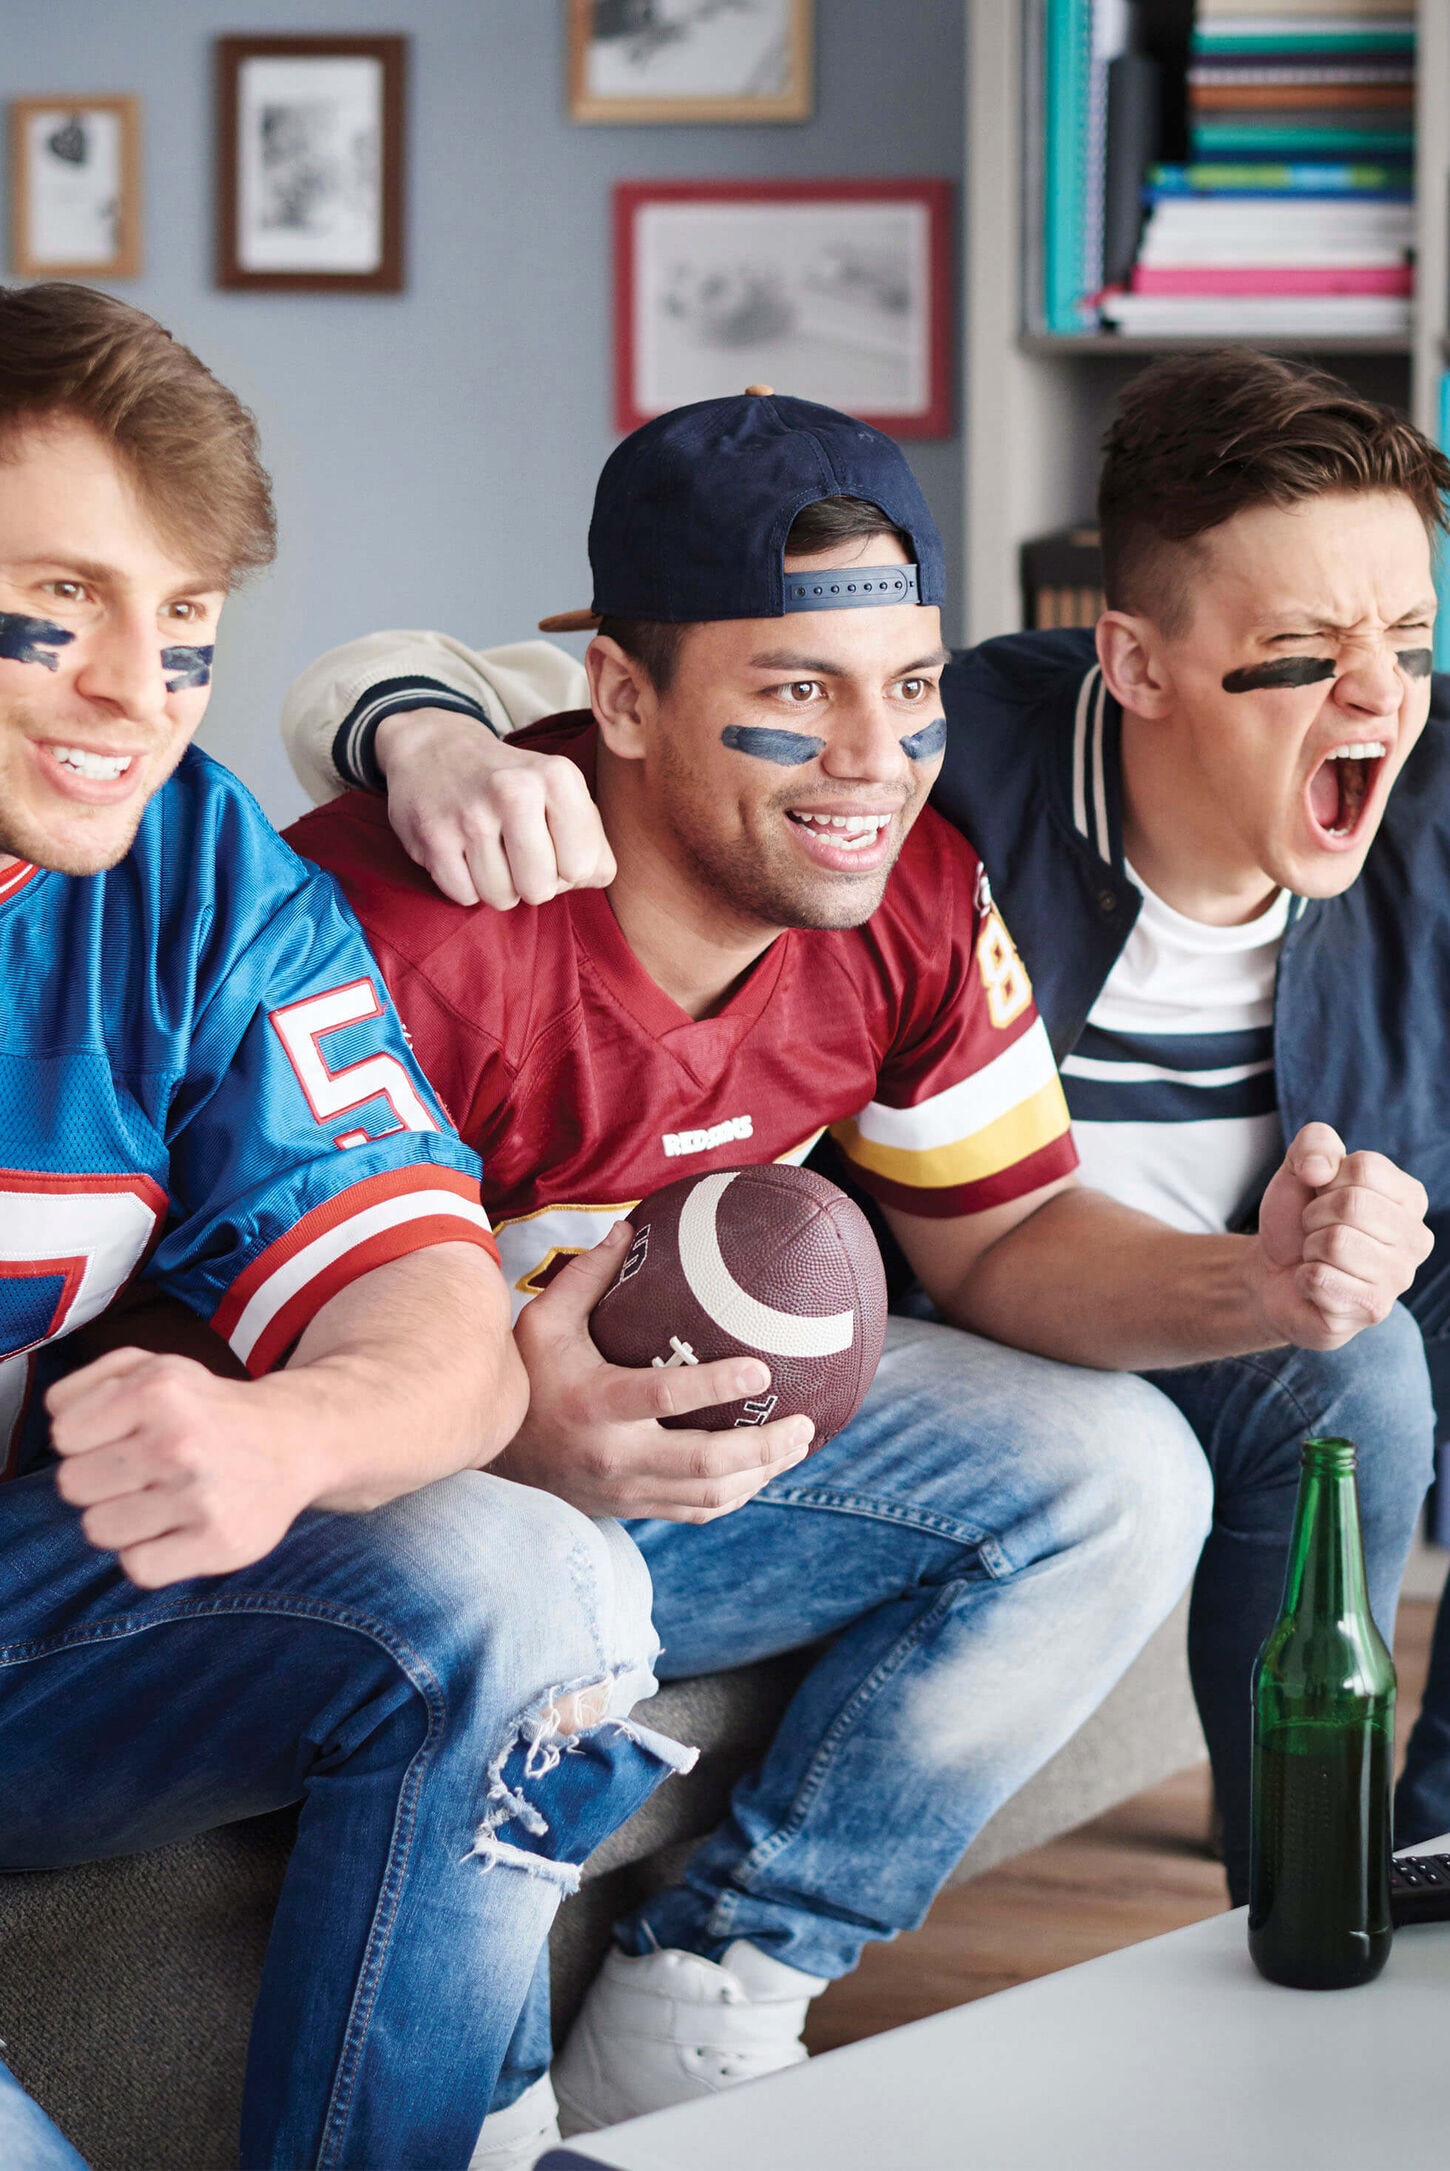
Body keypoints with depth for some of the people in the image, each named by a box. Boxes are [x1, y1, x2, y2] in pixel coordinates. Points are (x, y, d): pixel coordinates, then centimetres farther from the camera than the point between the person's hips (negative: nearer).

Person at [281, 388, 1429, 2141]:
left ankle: (703, 2003, -7)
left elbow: (999, 1239, 1)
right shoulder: (402, 924, -30)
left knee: (1117, 1478, -5)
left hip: (690, 1424, 7)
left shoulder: (919, 899, -9)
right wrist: (507, 1437, -47)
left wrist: (1259, 1289, -21)